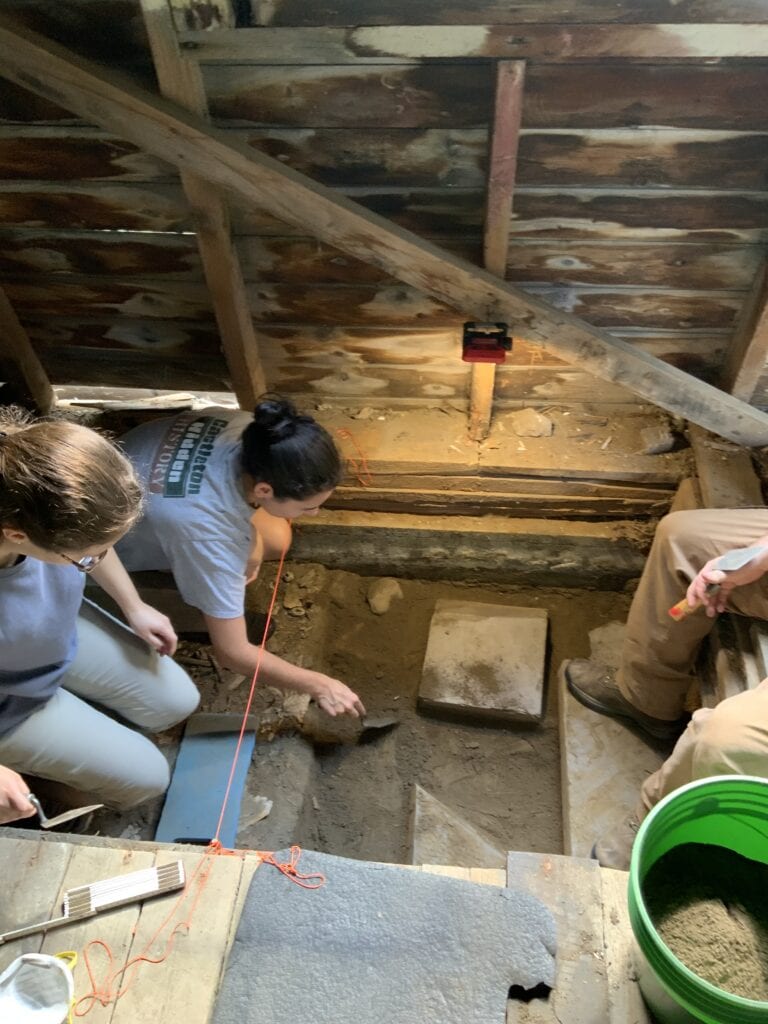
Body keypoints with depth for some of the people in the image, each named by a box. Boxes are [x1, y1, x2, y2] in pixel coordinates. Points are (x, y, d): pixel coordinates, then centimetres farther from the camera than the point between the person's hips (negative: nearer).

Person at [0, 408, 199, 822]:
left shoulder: (43, 506, -30)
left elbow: (93, 544, -4)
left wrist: (134, 607, 1)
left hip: (62, 629, 5)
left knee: (177, 701, 13)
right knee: (146, 776, 4)